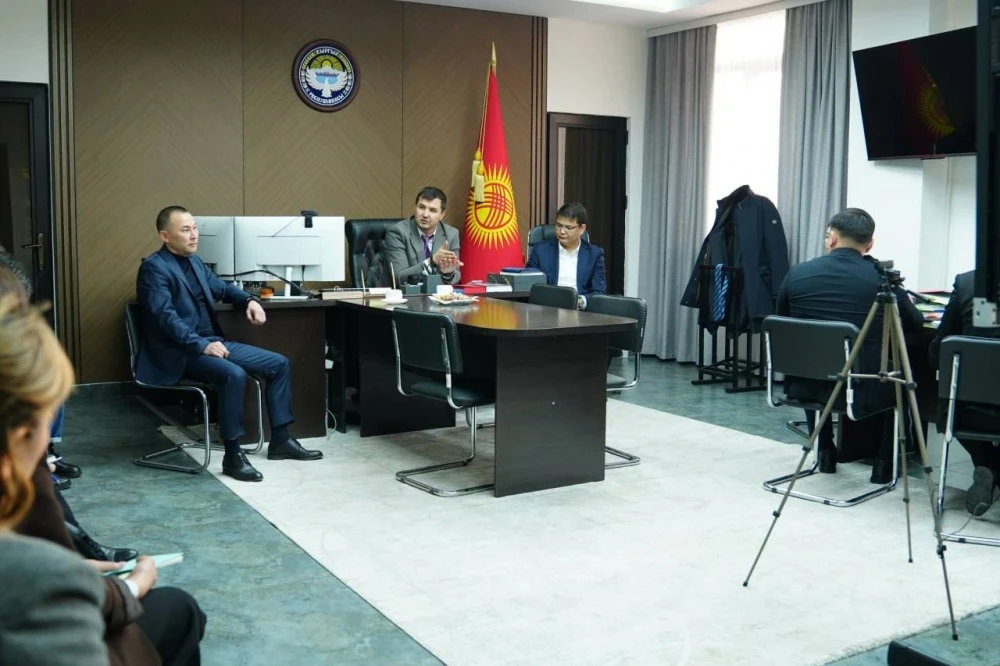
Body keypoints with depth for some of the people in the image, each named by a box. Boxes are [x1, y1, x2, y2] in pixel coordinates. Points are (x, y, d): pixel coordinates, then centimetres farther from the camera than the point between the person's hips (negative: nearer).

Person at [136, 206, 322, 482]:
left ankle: (280, 440, 9)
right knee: (234, 374, -35)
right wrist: (202, 345, -31)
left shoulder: (194, 261, 15)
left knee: (280, 364, 2)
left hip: (213, 341, 9)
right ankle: (233, 454, -22)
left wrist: (249, 300, 10)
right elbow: (166, 316, -23)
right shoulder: (154, 267, -12)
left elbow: (221, 288, 30)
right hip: (180, 353, -9)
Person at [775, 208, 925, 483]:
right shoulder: (880, 277, -9)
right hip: (860, 391, -2)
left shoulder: (796, 273, -4)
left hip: (803, 387, 2)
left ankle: (825, 453, 38)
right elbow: (915, 324, 8)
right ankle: (884, 465, 27)